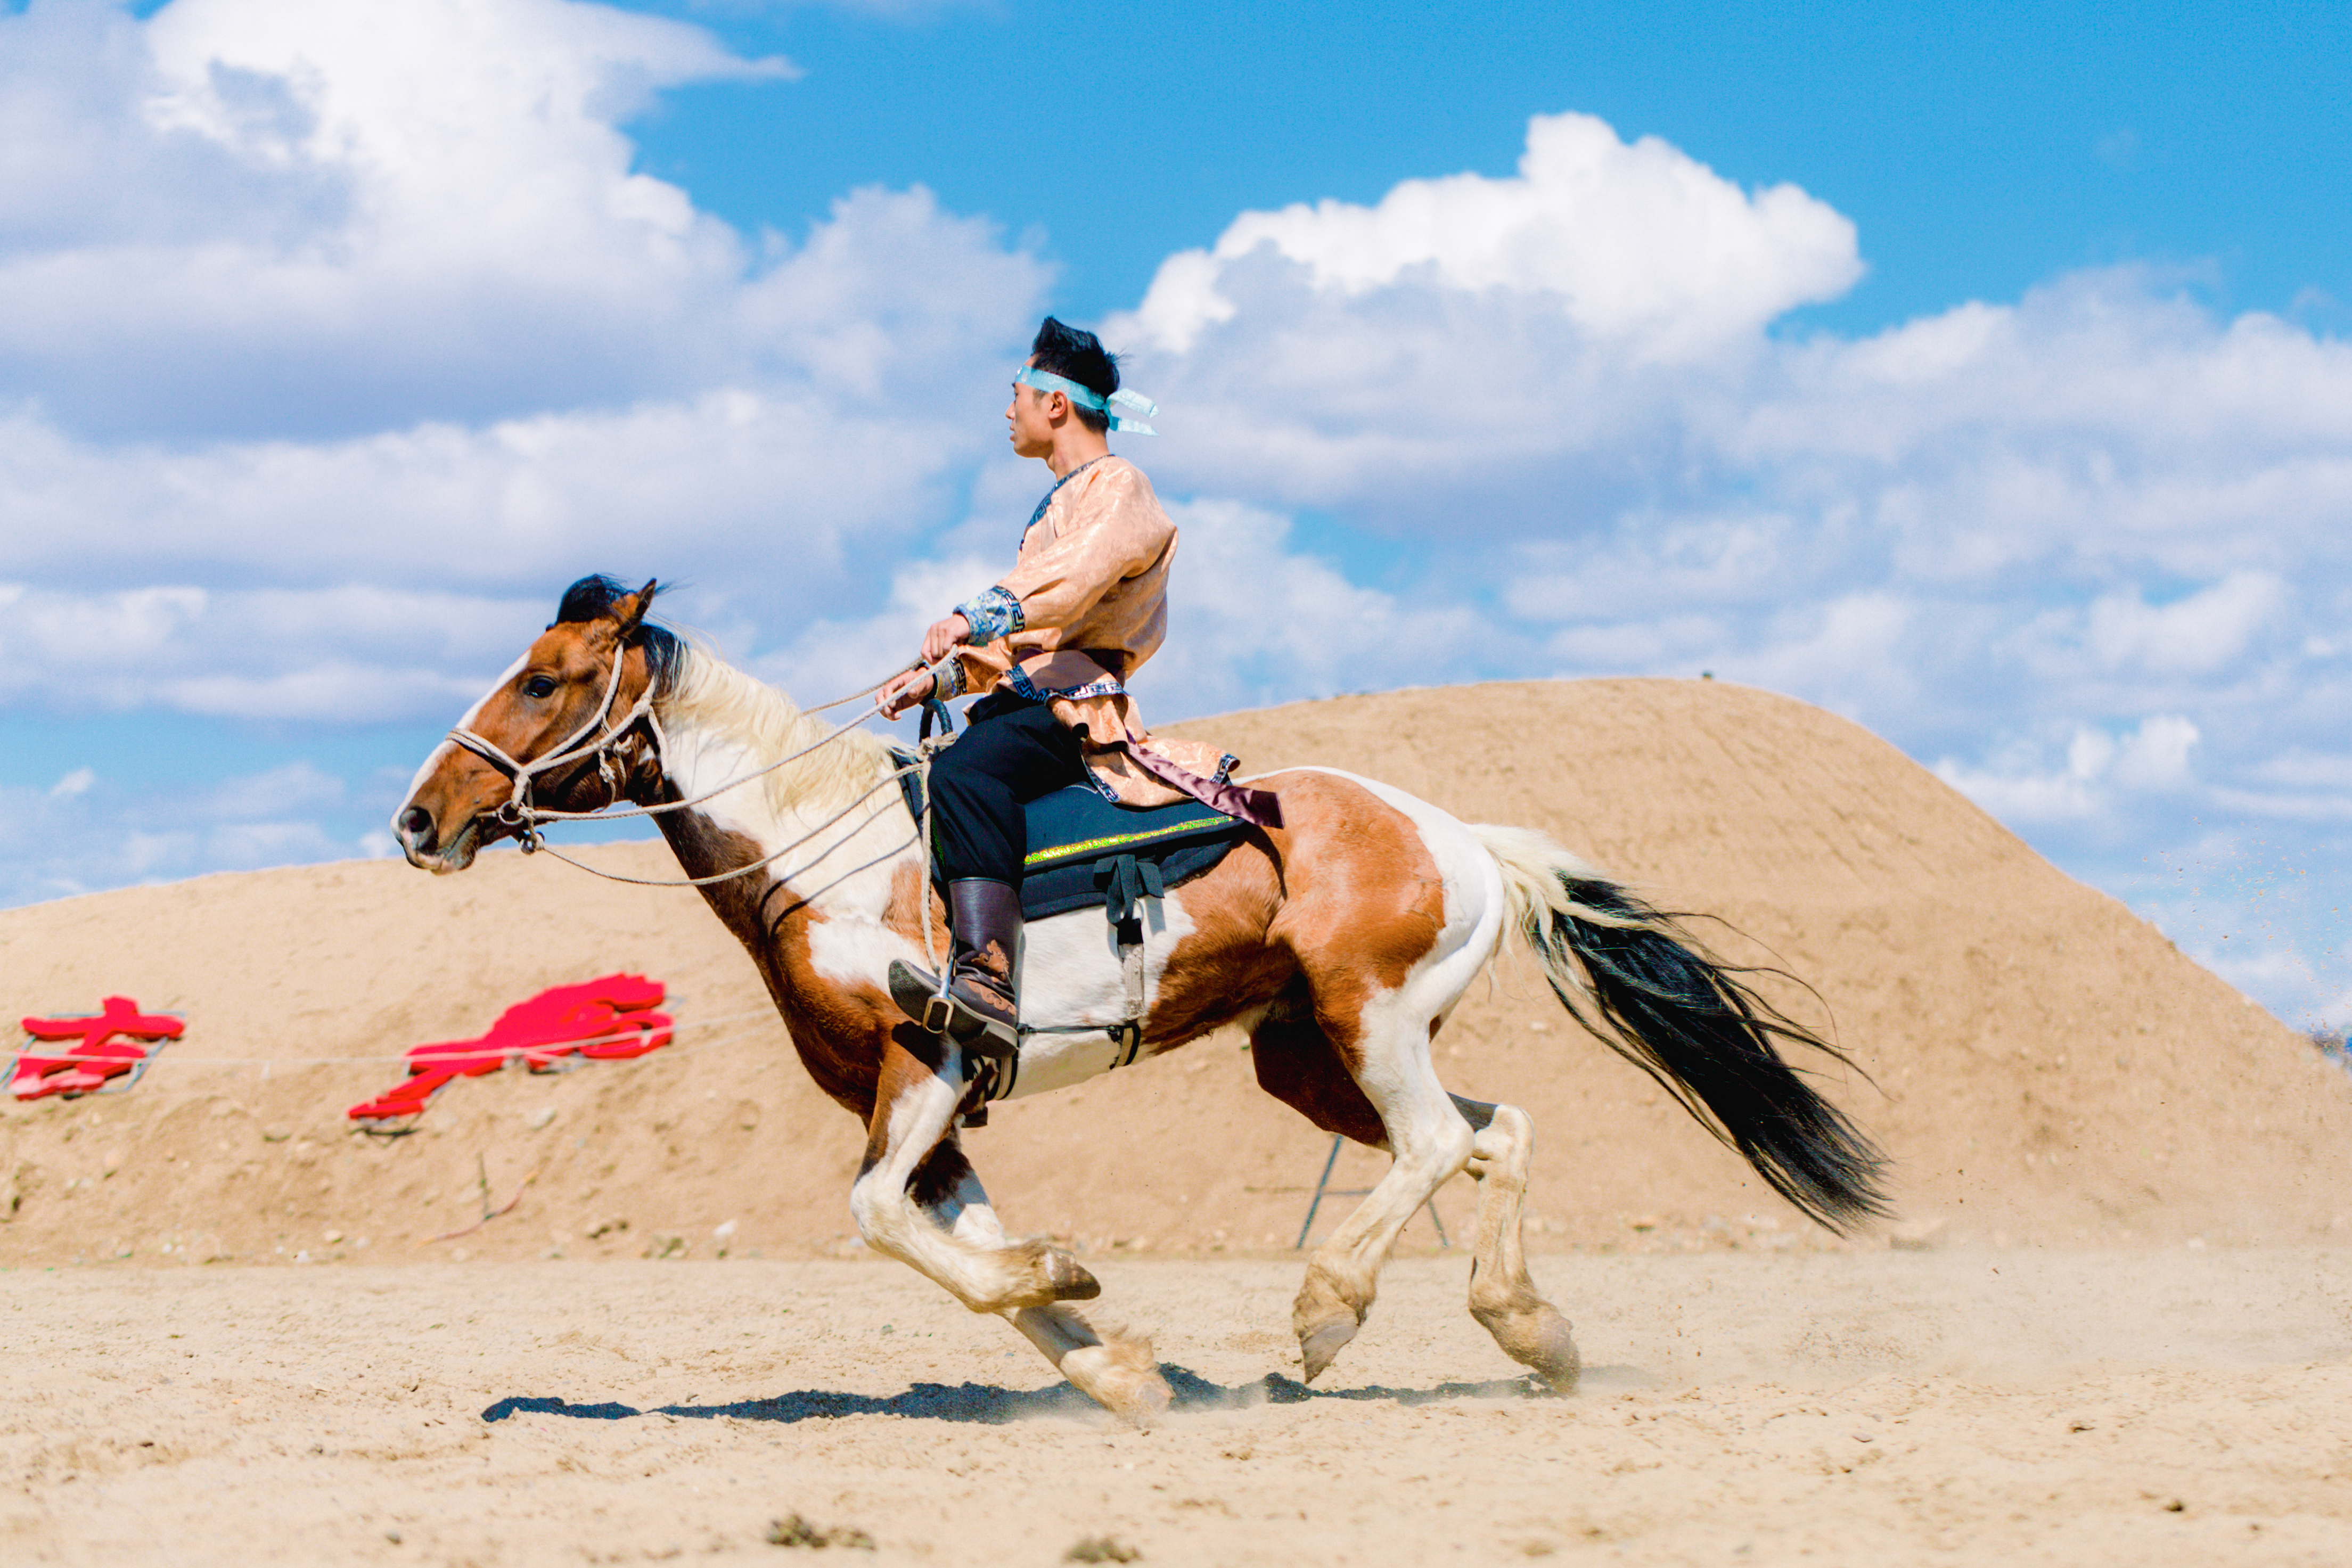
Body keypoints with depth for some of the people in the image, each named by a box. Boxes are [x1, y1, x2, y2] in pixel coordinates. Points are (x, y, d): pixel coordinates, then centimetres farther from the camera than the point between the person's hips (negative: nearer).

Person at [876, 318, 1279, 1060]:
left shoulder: (1118, 490, -1)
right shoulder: (1062, 504, 31)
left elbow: (1076, 574, -23)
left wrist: (978, 616, -37)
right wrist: (940, 676, 18)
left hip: (1078, 695, -11)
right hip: (1035, 694, 11)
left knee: (965, 772, -37)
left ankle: (987, 984, -54)